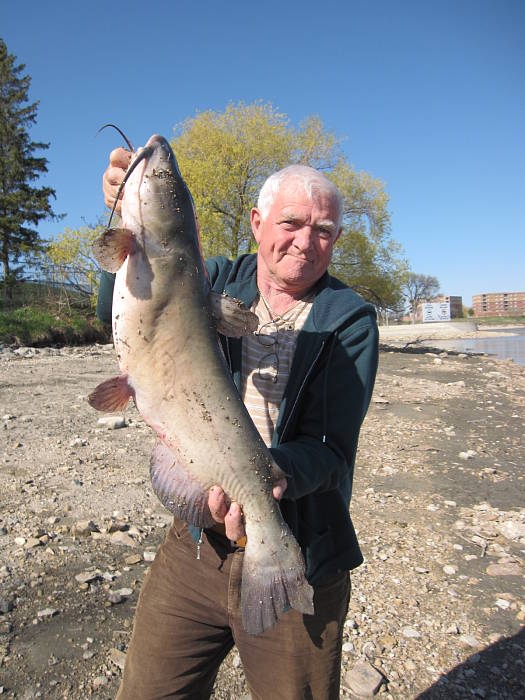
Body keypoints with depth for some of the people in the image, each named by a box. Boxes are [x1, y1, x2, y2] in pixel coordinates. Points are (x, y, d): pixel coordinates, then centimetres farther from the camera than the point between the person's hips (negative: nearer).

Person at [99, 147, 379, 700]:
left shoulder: (350, 320, -7)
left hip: (297, 561, -1)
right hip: (195, 545, 3)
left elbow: (331, 446, -14)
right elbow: (119, 312, -12)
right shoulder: (219, 281, 2)